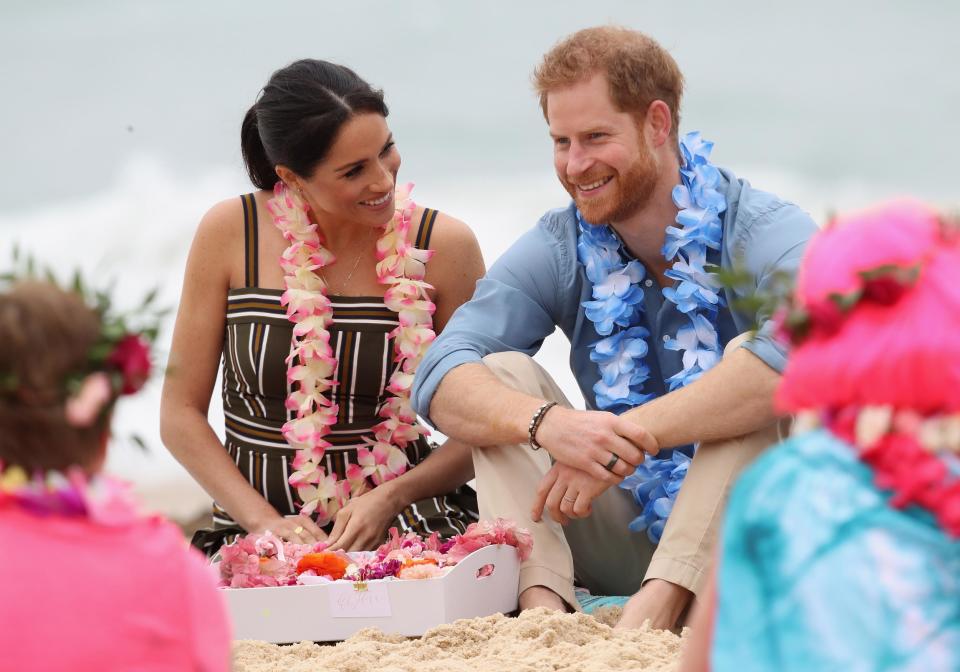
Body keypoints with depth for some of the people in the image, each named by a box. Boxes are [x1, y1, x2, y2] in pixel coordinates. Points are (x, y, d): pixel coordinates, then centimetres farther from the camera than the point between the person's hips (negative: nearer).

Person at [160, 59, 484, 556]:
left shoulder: (444, 245, -1)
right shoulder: (230, 233, -2)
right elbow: (181, 413, 1)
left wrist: (390, 499, -13)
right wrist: (265, 521, -12)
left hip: (405, 518, 0)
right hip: (257, 522, 0)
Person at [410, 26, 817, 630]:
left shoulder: (763, 232, -13)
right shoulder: (559, 251, 1)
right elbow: (439, 381, -12)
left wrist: (630, 435, -40)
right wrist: (547, 422, -35)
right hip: (632, 531, 4)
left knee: (756, 362, -28)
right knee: (502, 373, -10)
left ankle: (654, 610, -40)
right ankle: (543, 606, -32)